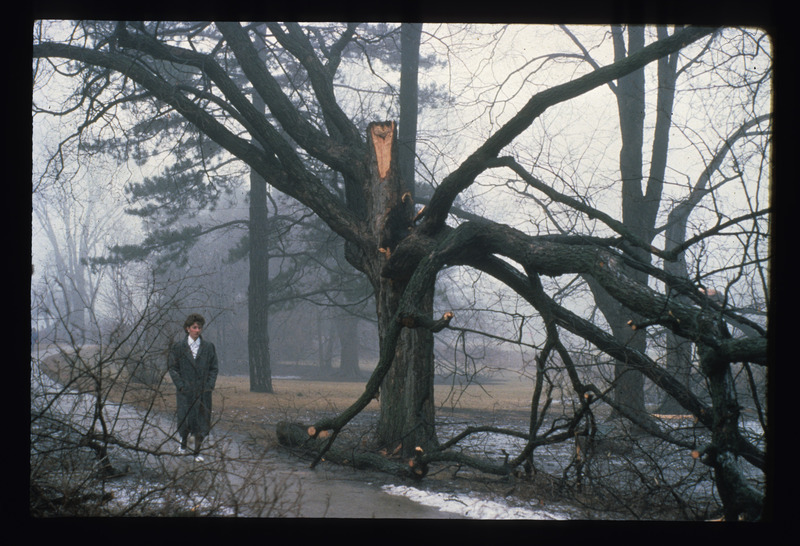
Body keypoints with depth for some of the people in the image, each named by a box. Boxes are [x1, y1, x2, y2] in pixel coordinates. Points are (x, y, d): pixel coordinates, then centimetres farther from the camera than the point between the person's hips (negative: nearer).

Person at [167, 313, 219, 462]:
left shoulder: (208, 347, 6)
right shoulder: (178, 347, 1)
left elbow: (214, 367, 9)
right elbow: (172, 368, 1)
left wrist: (210, 384, -3)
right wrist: (180, 385, -9)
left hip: (203, 390, 2)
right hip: (185, 391, -1)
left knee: (202, 421, 2)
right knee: (185, 420, 0)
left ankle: (197, 451, 12)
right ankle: (184, 441, 30)